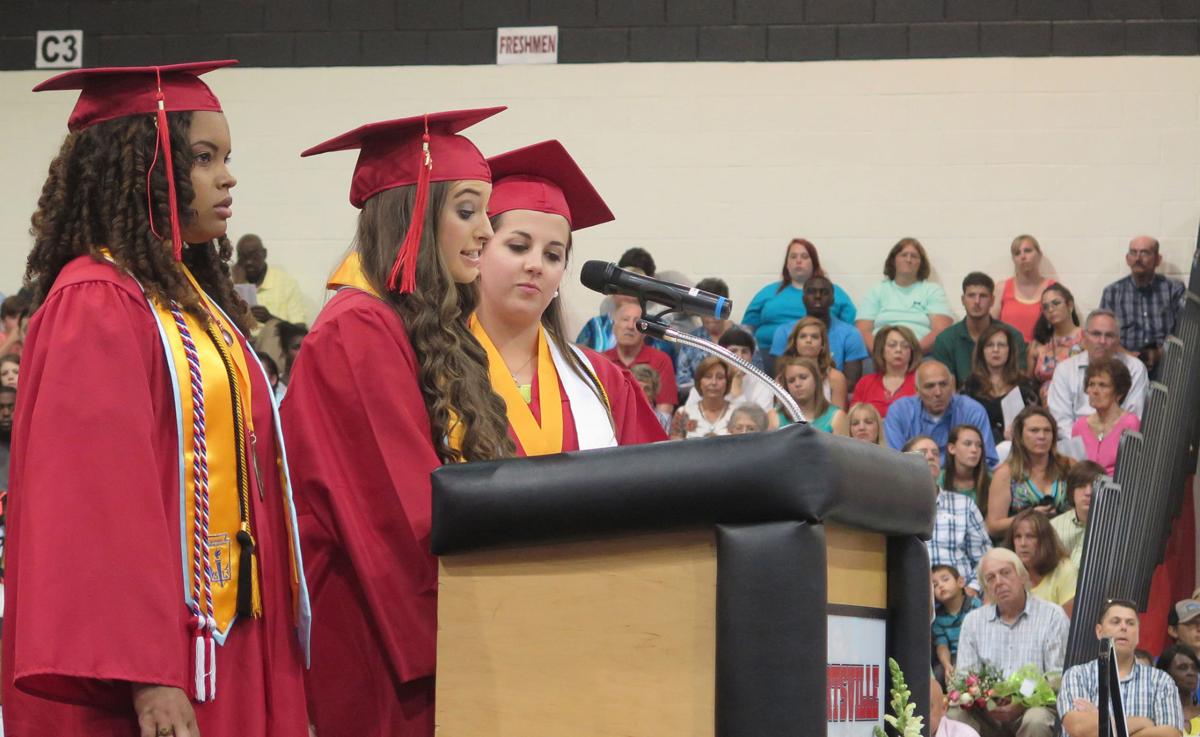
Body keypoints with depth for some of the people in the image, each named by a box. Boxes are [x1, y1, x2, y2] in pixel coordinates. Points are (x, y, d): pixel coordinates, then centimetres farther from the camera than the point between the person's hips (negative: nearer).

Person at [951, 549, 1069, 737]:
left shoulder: (1052, 616, 3)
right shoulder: (973, 621, 16)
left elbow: (1058, 678, -5)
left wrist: (1021, 705, -21)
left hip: (1035, 705, -2)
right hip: (986, 713, 2)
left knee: (1037, 721, -37)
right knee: (954, 716, -28)